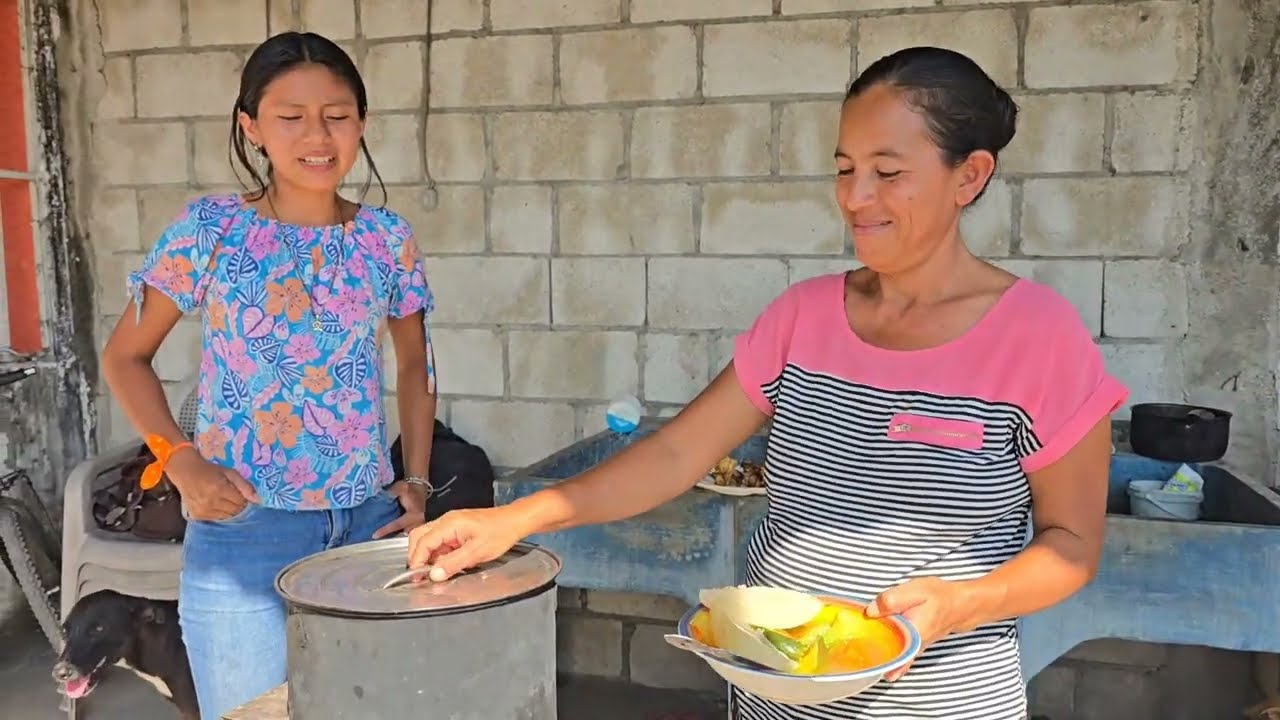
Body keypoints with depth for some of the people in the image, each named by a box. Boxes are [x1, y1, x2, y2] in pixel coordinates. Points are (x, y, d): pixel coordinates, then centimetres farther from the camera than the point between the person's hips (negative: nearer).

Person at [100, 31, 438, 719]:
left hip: (369, 525, 3)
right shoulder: (209, 228, -6)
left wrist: (416, 481, 4)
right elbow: (124, 357, 5)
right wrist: (181, 462, -9)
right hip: (242, 532, -2)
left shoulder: (387, 239, 0)